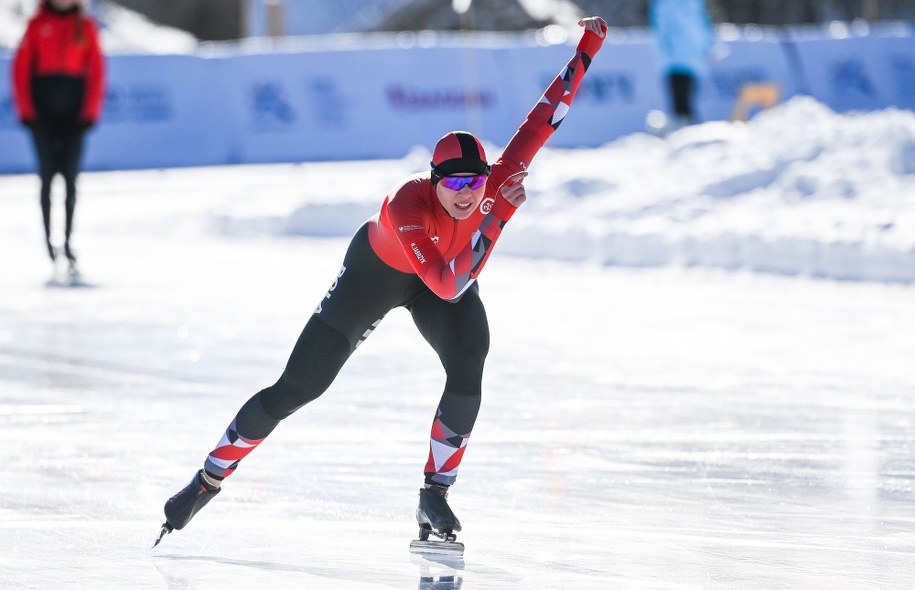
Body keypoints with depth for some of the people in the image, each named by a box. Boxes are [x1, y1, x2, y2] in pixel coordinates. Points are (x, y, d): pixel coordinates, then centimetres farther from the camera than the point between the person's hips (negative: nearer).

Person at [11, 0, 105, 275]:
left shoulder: (86, 26, 5)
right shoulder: (38, 24, 3)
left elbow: (96, 70, 5)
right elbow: (21, 67, 2)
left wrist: (91, 110, -2)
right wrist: (26, 109, -5)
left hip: (73, 109, 1)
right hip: (43, 107, -1)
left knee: (70, 177, -1)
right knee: (47, 173, -1)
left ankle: (68, 239, 3)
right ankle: (47, 236, 4)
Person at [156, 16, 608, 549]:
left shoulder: (499, 182, -32)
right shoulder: (406, 205, -43)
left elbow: (542, 119, -24)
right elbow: (448, 286, -48)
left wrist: (588, 49, -24)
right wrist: (497, 218, -49)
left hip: (453, 277, 3)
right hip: (377, 271, -3)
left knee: (468, 370, -25)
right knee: (296, 388, -2)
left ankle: (435, 495, -11)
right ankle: (209, 480, 13)